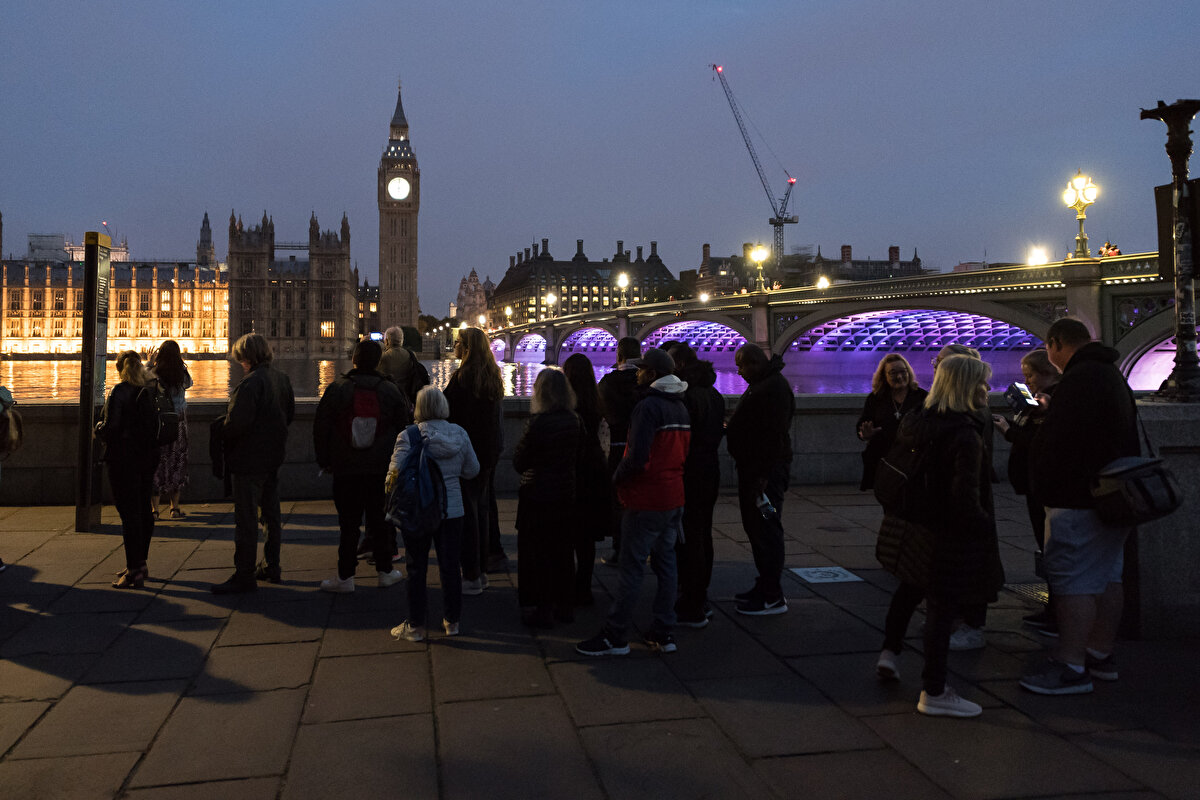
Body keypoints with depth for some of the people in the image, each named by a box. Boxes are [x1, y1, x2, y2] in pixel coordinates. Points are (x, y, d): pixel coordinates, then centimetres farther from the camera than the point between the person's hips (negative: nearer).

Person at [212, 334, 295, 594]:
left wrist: (222, 434, -6)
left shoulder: (250, 384, -20)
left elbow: (237, 423, -25)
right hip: (273, 457, 9)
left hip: (249, 459, -9)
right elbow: (290, 413, 15)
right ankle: (272, 567, 26)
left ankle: (244, 576, 3)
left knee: (246, 519, -2)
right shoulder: (282, 379, 6)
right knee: (271, 514, 16)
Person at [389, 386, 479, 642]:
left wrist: (390, 484, 3)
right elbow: (472, 470, 5)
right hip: (452, 510, 3)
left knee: (416, 569, 8)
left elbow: (397, 470, -18)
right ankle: (452, 621, 24)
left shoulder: (409, 435, -12)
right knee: (450, 567, 13)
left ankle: (416, 626, 16)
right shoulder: (460, 434, -1)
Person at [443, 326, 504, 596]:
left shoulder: (462, 377, -17)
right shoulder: (492, 377, 8)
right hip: (488, 452, 8)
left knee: (467, 511, -2)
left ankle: (471, 576, 2)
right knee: (480, 508, 15)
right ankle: (481, 570, 24)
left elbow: (447, 413, -17)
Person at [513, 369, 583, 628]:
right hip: (566, 494, 6)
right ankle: (565, 605, 26)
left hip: (537, 497, -6)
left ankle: (542, 609, 12)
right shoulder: (574, 421, -2)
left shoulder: (538, 422, -20)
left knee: (537, 553, 6)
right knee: (563, 550, 16)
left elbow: (519, 463, -12)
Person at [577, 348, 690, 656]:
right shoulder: (680, 407, 12)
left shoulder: (648, 406, -16)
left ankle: (615, 637, 5)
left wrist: (617, 478, -7)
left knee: (631, 569, -2)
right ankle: (663, 633, 18)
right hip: (674, 498, 9)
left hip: (646, 500, -9)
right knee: (666, 565, 12)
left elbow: (637, 457, -22)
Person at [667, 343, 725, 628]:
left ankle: (692, 608, 4)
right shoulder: (714, 394, 11)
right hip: (711, 470, 9)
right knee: (702, 535, 17)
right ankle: (701, 600, 28)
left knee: (688, 539, -2)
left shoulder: (684, 394, -17)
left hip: (689, 473, -9)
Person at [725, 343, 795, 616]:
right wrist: (730, 429, 13)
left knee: (765, 530, -6)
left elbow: (776, 435, -23)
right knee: (755, 527, 16)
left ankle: (773, 597, 0)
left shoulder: (775, 388, -17)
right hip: (752, 469, 11)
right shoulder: (759, 386, 17)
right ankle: (765, 585, 28)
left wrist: (764, 474, -25)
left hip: (766, 471, -11)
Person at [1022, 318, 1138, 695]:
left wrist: (1041, 488, -12)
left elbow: (1059, 441, -22)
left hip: (1079, 499, -11)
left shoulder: (1079, 379, -18)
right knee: (1107, 575, 15)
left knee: (1072, 578, -8)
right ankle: (1101, 655, 25)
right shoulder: (1113, 376, 17)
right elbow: (1126, 437, 25)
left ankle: (1071, 667, -6)